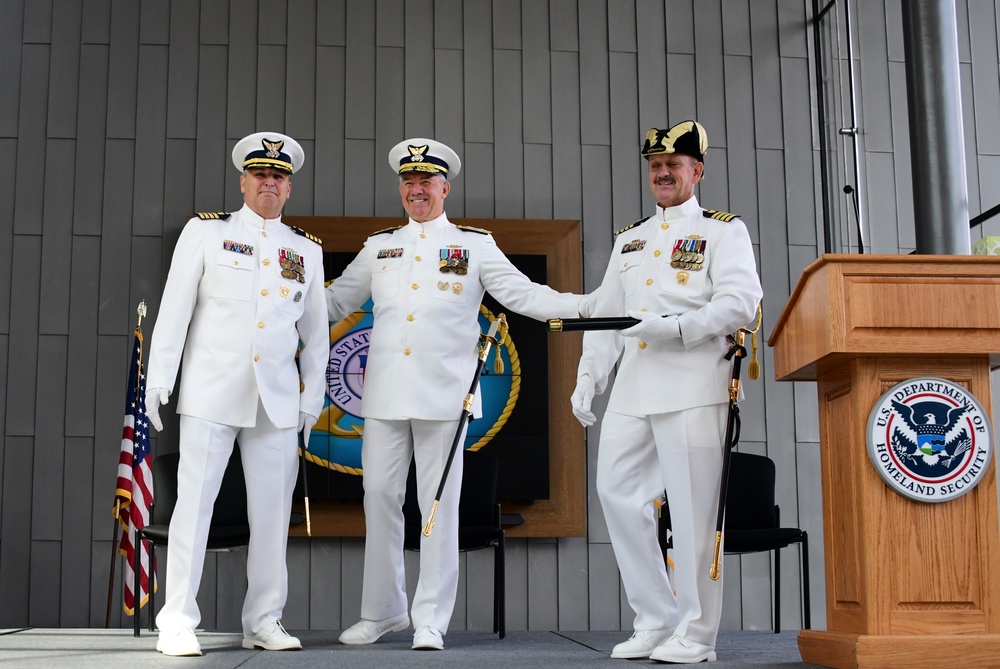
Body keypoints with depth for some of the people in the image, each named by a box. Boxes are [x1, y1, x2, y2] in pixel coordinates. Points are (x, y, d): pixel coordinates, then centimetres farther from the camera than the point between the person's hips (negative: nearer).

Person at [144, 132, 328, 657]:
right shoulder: (205, 231, 5)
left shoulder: (306, 250, 13)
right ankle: (177, 622, 4)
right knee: (194, 501, -3)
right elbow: (174, 308, 2)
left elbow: (316, 329, 15)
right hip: (210, 392, -3)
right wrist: (159, 377, -3)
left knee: (272, 510, 4)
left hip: (277, 400, 3)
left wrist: (312, 396, 12)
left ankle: (264, 622, 14)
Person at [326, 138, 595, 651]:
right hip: (385, 393, 3)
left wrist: (589, 306, -9)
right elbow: (335, 301, 23)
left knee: (439, 505, -1)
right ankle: (381, 613, 18)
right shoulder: (378, 247, 17)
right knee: (380, 499, 4)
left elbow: (524, 295, 2)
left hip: (442, 393, -3)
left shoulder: (475, 245, 8)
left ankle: (430, 620, 7)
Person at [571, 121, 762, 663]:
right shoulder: (629, 240, 23)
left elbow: (740, 302, -8)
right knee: (618, 493, 3)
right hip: (632, 390, 6)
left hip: (692, 388, -6)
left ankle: (695, 634, 4)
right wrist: (587, 378, 11)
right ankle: (655, 621, 14)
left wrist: (676, 327, -20)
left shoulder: (723, 230, 5)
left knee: (692, 507, -5)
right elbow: (605, 315, 21)